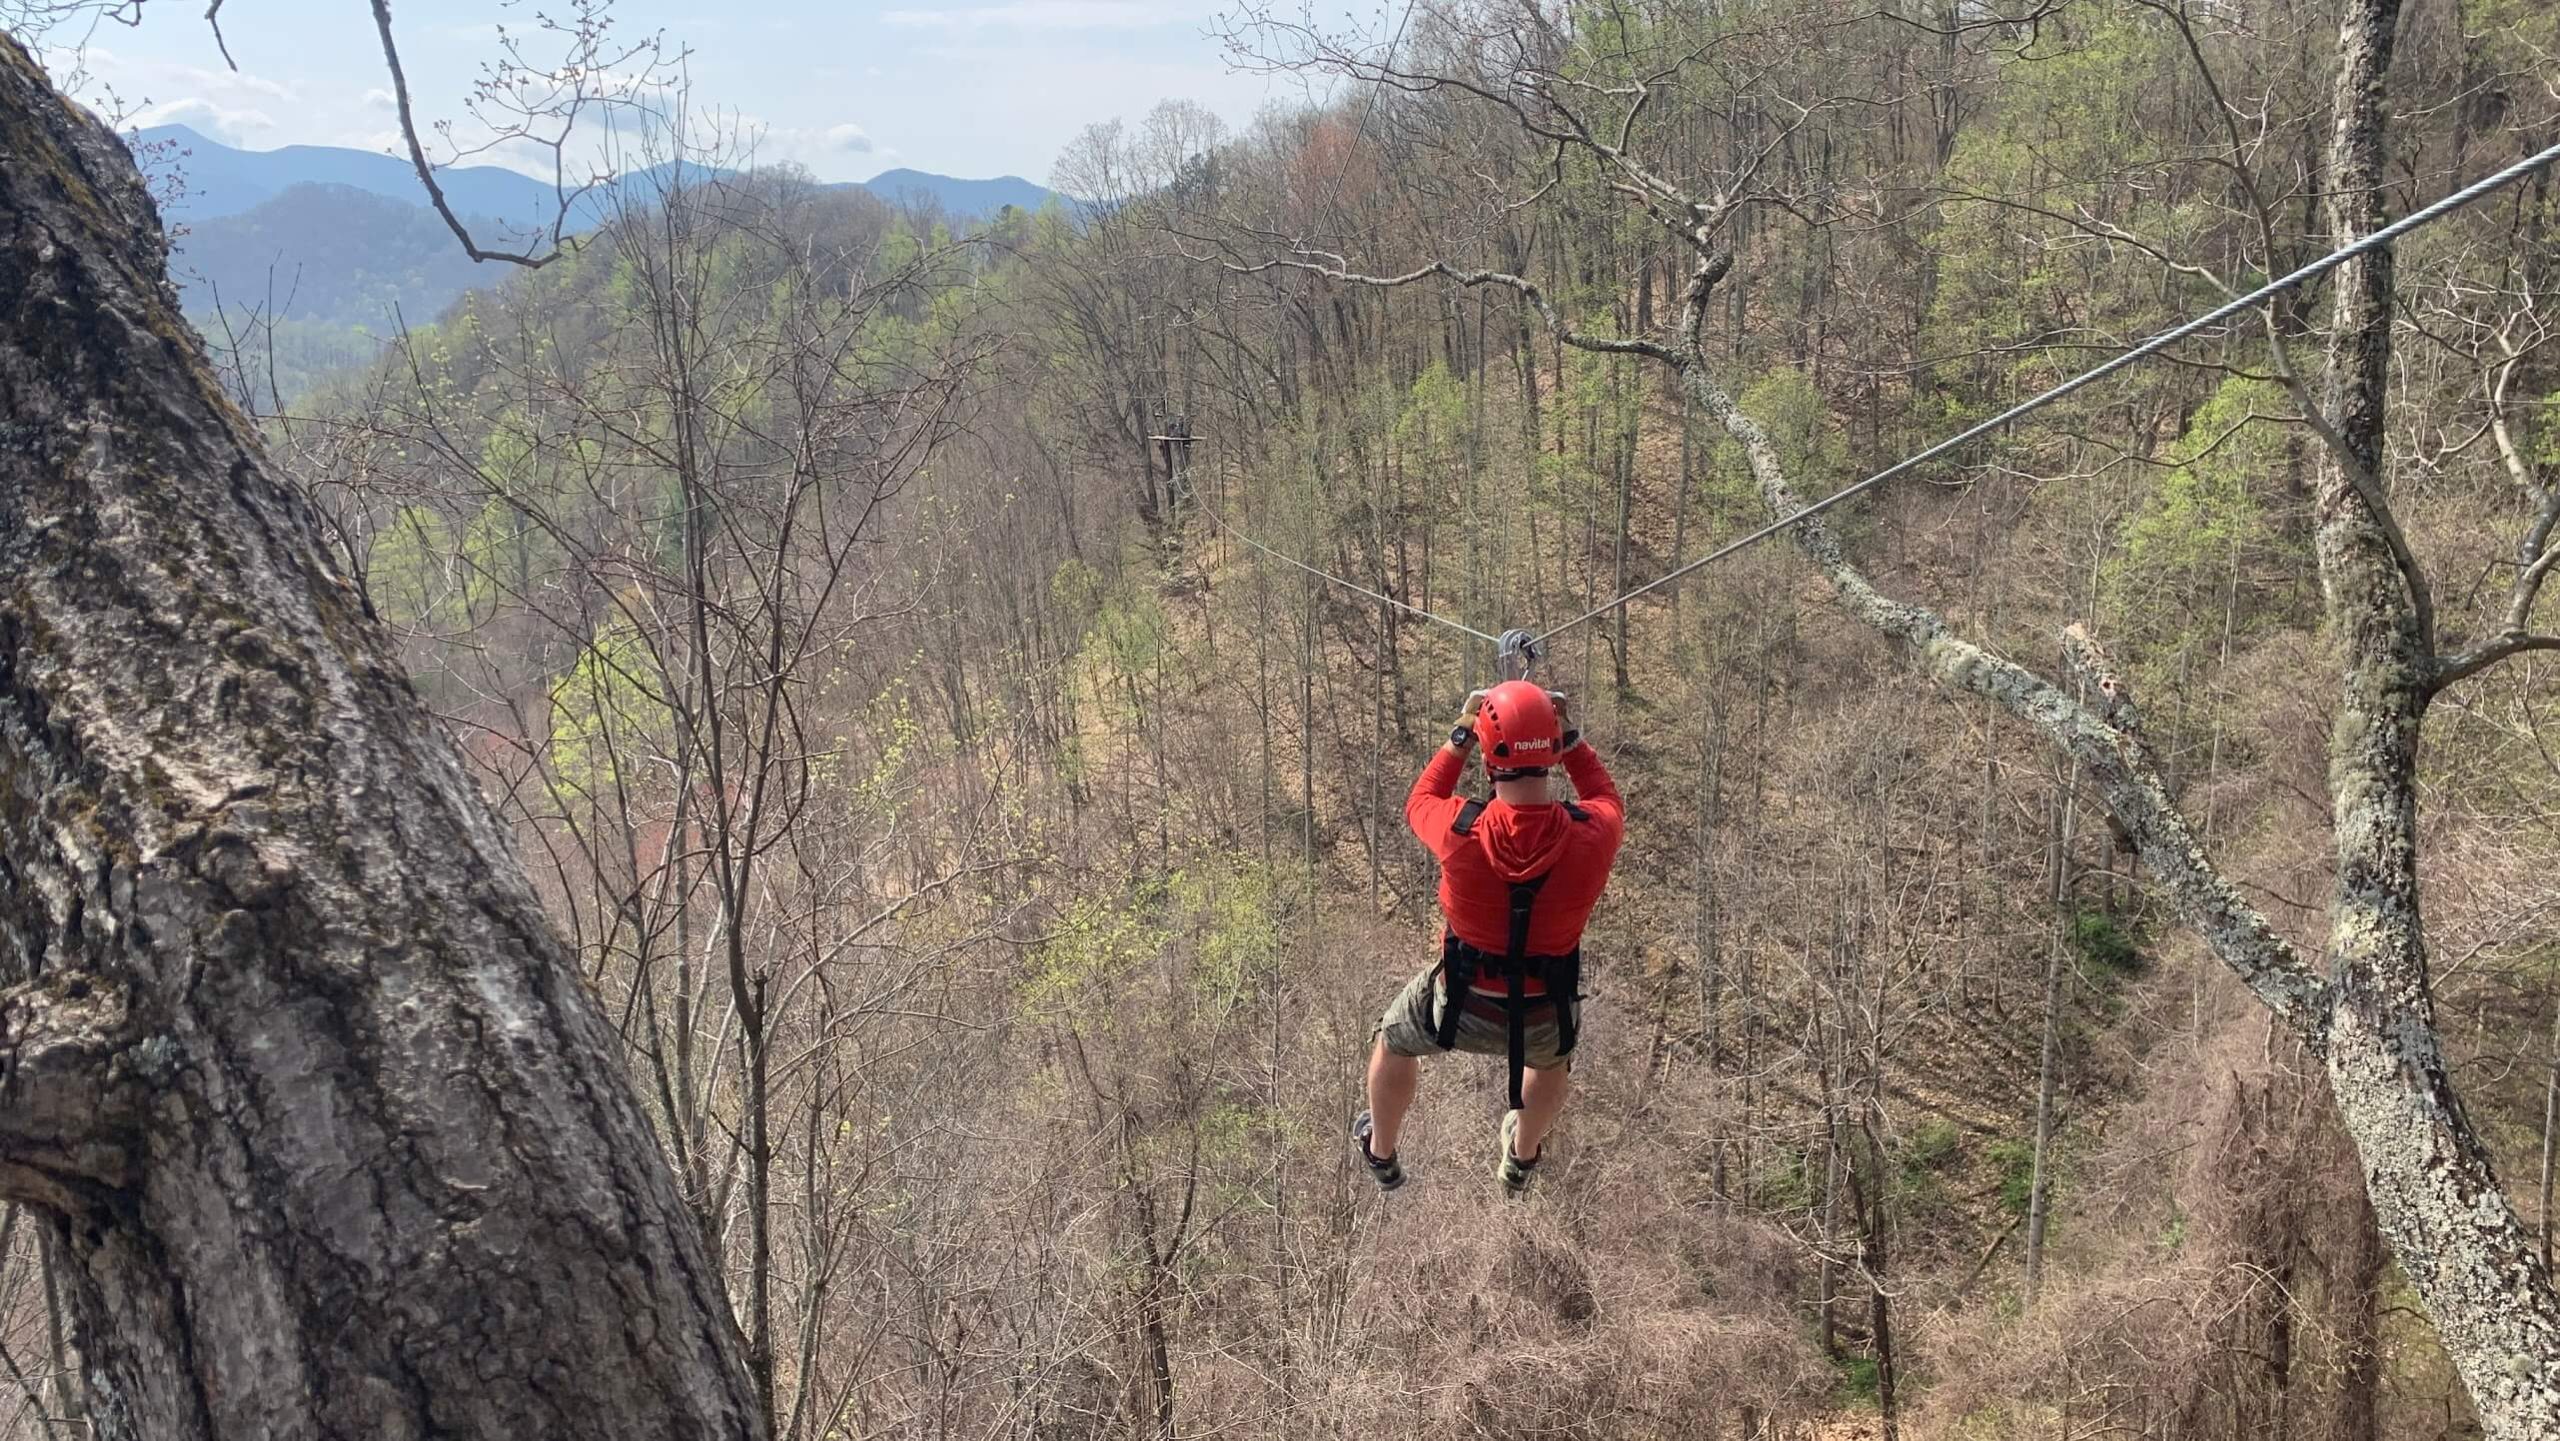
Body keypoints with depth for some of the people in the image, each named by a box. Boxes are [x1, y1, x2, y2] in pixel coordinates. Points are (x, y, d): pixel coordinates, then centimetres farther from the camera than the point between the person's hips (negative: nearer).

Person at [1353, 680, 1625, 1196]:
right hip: (1544, 1020, 2)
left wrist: (1459, 738, -1)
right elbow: (1607, 800, 0)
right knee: (1552, 1055, 39)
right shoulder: (1592, 836, -28)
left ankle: (1381, 1155, 57)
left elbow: (1419, 802, -4)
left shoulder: (1462, 832, -31)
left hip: (1461, 1008, -1)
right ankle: (1521, 1161, 64)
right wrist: (1572, 739, -2)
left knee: (1394, 1039, 33)